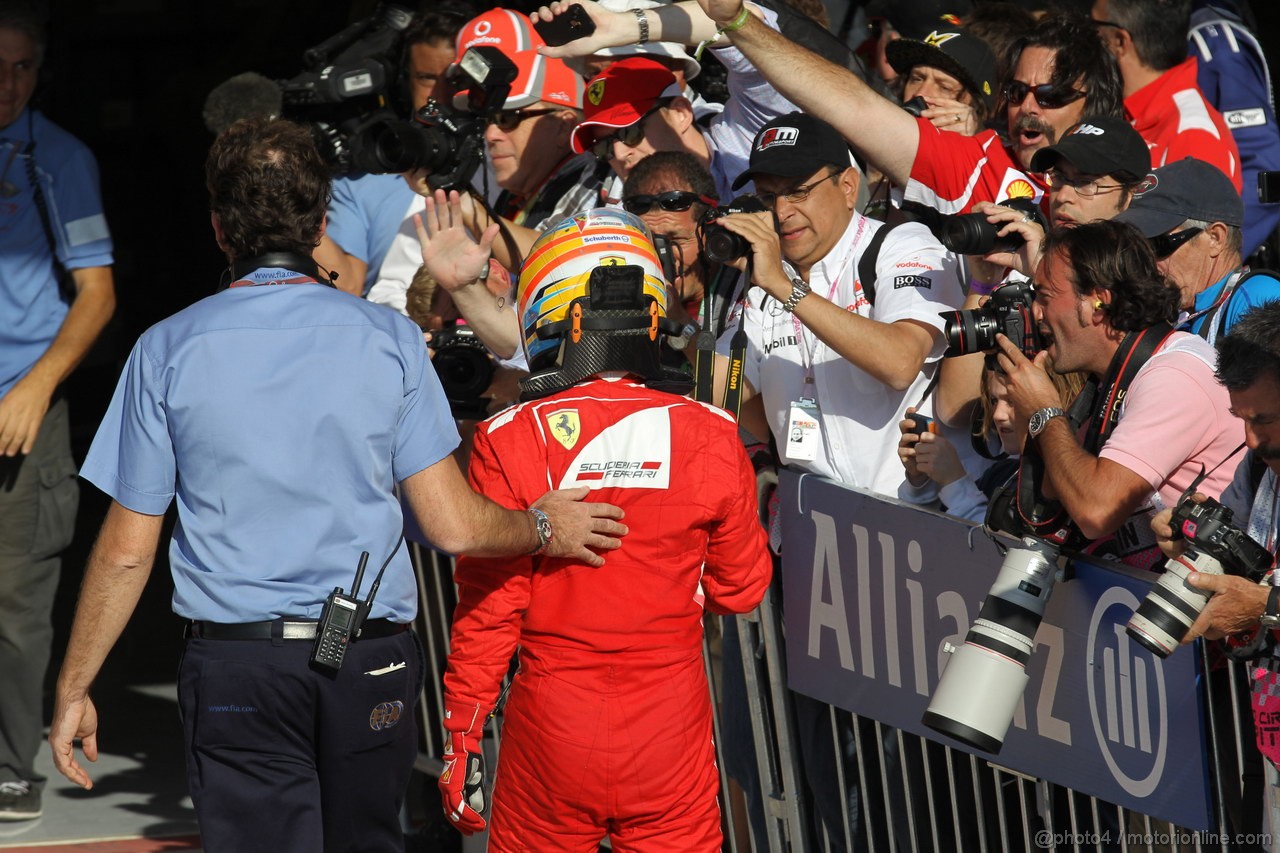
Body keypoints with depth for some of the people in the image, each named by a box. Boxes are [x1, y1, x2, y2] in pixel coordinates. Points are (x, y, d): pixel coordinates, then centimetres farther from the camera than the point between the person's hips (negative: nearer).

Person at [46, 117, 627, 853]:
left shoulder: (169, 351, -2)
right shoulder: (388, 340, -1)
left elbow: (127, 551, -1)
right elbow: (454, 525, -4)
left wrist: (74, 688, 9)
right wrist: (543, 529, 16)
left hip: (236, 669, -1)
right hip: (372, 659, 2)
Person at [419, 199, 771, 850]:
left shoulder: (511, 442, -11)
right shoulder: (710, 437, -6)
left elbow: (487, 607, -7)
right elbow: (740, 587, 6)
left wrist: (461, 736, 3)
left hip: (552, 722, -1)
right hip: (673, 721, 1)